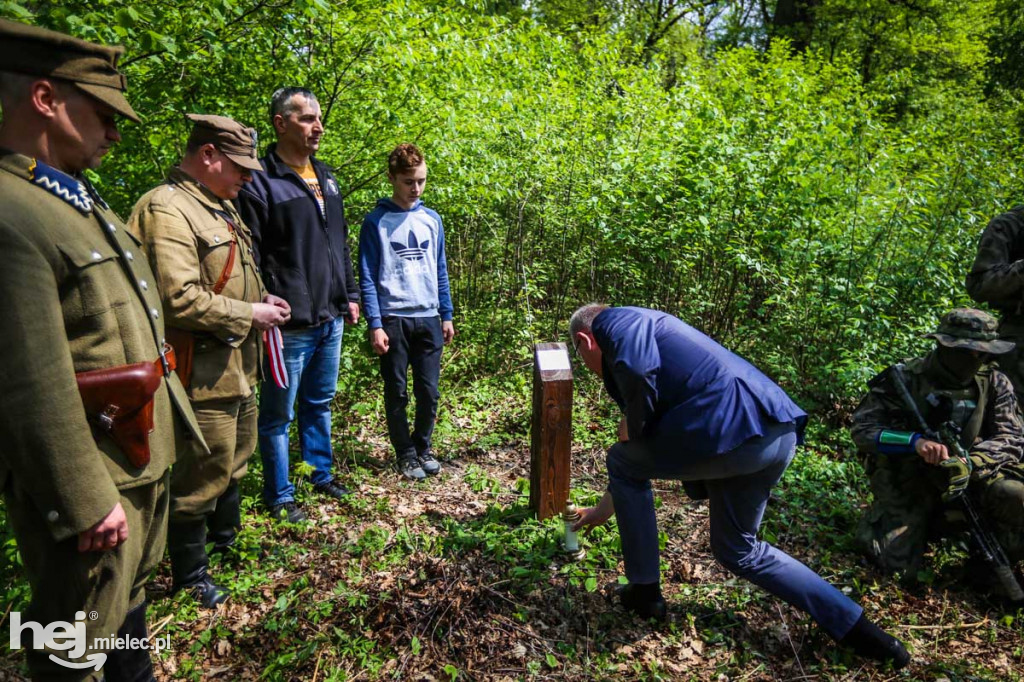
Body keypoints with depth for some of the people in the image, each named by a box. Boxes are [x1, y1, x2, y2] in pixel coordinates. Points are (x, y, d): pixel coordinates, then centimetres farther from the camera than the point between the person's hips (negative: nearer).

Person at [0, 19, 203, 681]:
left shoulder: (81, 200, 10)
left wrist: (170, 419, 18)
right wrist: (89, 502, -19)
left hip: (146, 453, 9)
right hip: (93, 479, -9)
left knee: (131, 591, 27)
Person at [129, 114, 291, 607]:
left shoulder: (221, 207, 13)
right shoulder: (167, 210, -19)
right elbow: (179, 299, -28)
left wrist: (262, 299, 6)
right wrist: (250, 314, -17)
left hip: (239, 366, 10)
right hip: (202, 372, -10)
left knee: (235, 461, 25)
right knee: (202, 475, 5)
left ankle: (226, 539, 47)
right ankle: (189, 575, 26)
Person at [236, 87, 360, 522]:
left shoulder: (326, 177, 14)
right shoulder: (260, 183, -9)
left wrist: (349, 295, 17)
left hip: (331, 320, 7)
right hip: (291, 325, -7)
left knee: (320, 403, 20)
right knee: (279, 414, 7)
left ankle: (321, 474, 36)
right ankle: (279, 497, 22)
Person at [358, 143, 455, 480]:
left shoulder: (432, 219, 10)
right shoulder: (376, 221, -2)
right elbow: (367, 277, -4)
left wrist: (447, 316, 11)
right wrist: (375, 325, -11)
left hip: (429, 319, 3)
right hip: (393, 319, -3)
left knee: (429, 392, 6)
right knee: (396, 393, 7)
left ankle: (423, 446, 27)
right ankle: (405, 453, 24)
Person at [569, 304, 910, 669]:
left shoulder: (612, 322, 7)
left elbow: (639, 372, -20)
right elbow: (636, 467, 39)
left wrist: (632, 428, 1)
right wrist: (606, 507, 50)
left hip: (733, 429, -10)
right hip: (777, 432, 10)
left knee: (620, 459, 14)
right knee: (737, 550, 26)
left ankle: (645, 593, 23)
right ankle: (857, 628, 28)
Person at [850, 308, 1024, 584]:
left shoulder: (994, 384, -1)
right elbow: (862, 429, -18)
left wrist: (973, 461, -29)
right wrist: (915, 441, -35)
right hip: (906, 484, -3)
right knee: (898, 563, -13)